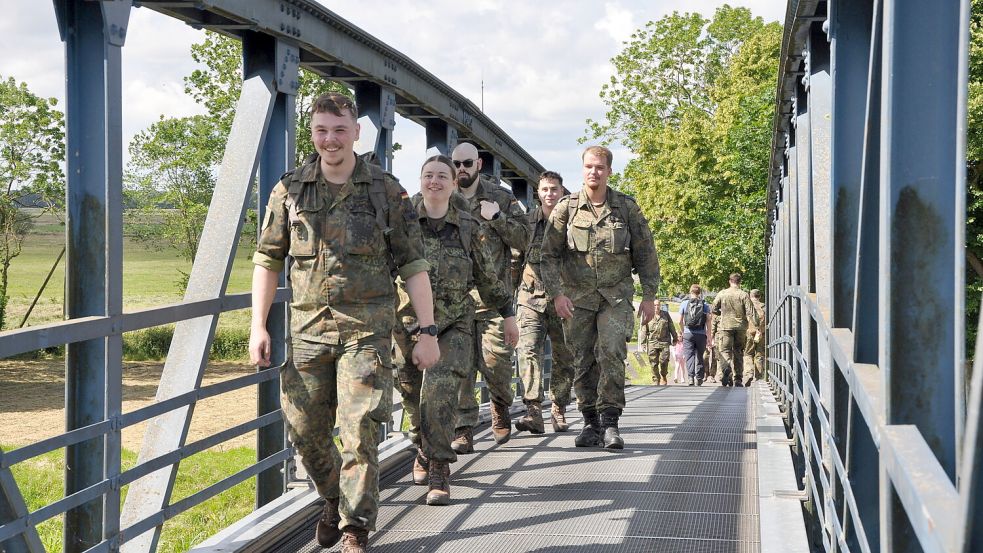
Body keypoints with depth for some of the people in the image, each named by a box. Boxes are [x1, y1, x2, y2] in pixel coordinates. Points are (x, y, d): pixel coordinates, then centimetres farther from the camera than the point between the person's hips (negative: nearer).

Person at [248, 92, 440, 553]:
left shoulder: (385, 191, 1)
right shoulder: (290, 190, 5)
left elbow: (413, 267, 2)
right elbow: (267, 259, 9)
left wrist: (427, 332, -1)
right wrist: (258, 325, 2)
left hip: (365, 329, -3)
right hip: (307, 329, 3)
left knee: (360, 432, -8)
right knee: (304, 429, 8)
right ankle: (333, 499, 35)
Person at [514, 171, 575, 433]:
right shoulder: (527, 222, 5)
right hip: (532, 298, 0)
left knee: (564, 358, 7)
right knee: (528, 351, -16)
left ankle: (558, 410, 21)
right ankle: (533, 413, -22)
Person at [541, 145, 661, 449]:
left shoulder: (627, 207, 3)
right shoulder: (566, 208, 2)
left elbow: (646, 253, 8)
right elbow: (549, 255, 3)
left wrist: (649, 296, 4)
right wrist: (557, 293, -7)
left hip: (616, 295, -1)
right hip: (578, 297, 1)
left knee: (611, 353, -17)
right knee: (583, 362, 3)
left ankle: (610, 421, -12)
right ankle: (590, 423, 13)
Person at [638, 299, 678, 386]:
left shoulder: (666, 314, 12)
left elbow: (671, 327, 17)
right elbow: (643, 331, 6)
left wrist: (675, 338, 16)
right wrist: (642, 343, 2)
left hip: (664, 342, 0)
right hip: (652, 343, 0)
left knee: (664, 361, -6)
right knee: (654, 363, -1)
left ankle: (663, 377, 15)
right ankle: (655, 380, 9)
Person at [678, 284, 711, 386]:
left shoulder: (684, 303, 3)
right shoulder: (705, 304, 4)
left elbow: (680, 321, 2)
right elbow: (708, 322, 0)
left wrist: (682, 332, 18)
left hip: (688, 334, -1)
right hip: (701, 334, 1)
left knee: (689, 356, -3)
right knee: (699, 356, 11)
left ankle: (691, 376, -20)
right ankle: (699, 378, 10)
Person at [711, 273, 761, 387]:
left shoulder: (722, 294, 0)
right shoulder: (744, 295, -3)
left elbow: (713, 309, 3)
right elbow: (750, 312, -8)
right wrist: (757, 324, -5)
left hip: (726, 326, -1)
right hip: (741, 328, 1)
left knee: (725, 350, -1)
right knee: (738, 353, 11)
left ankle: (727, 368, -32)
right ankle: (738, 379, 12)